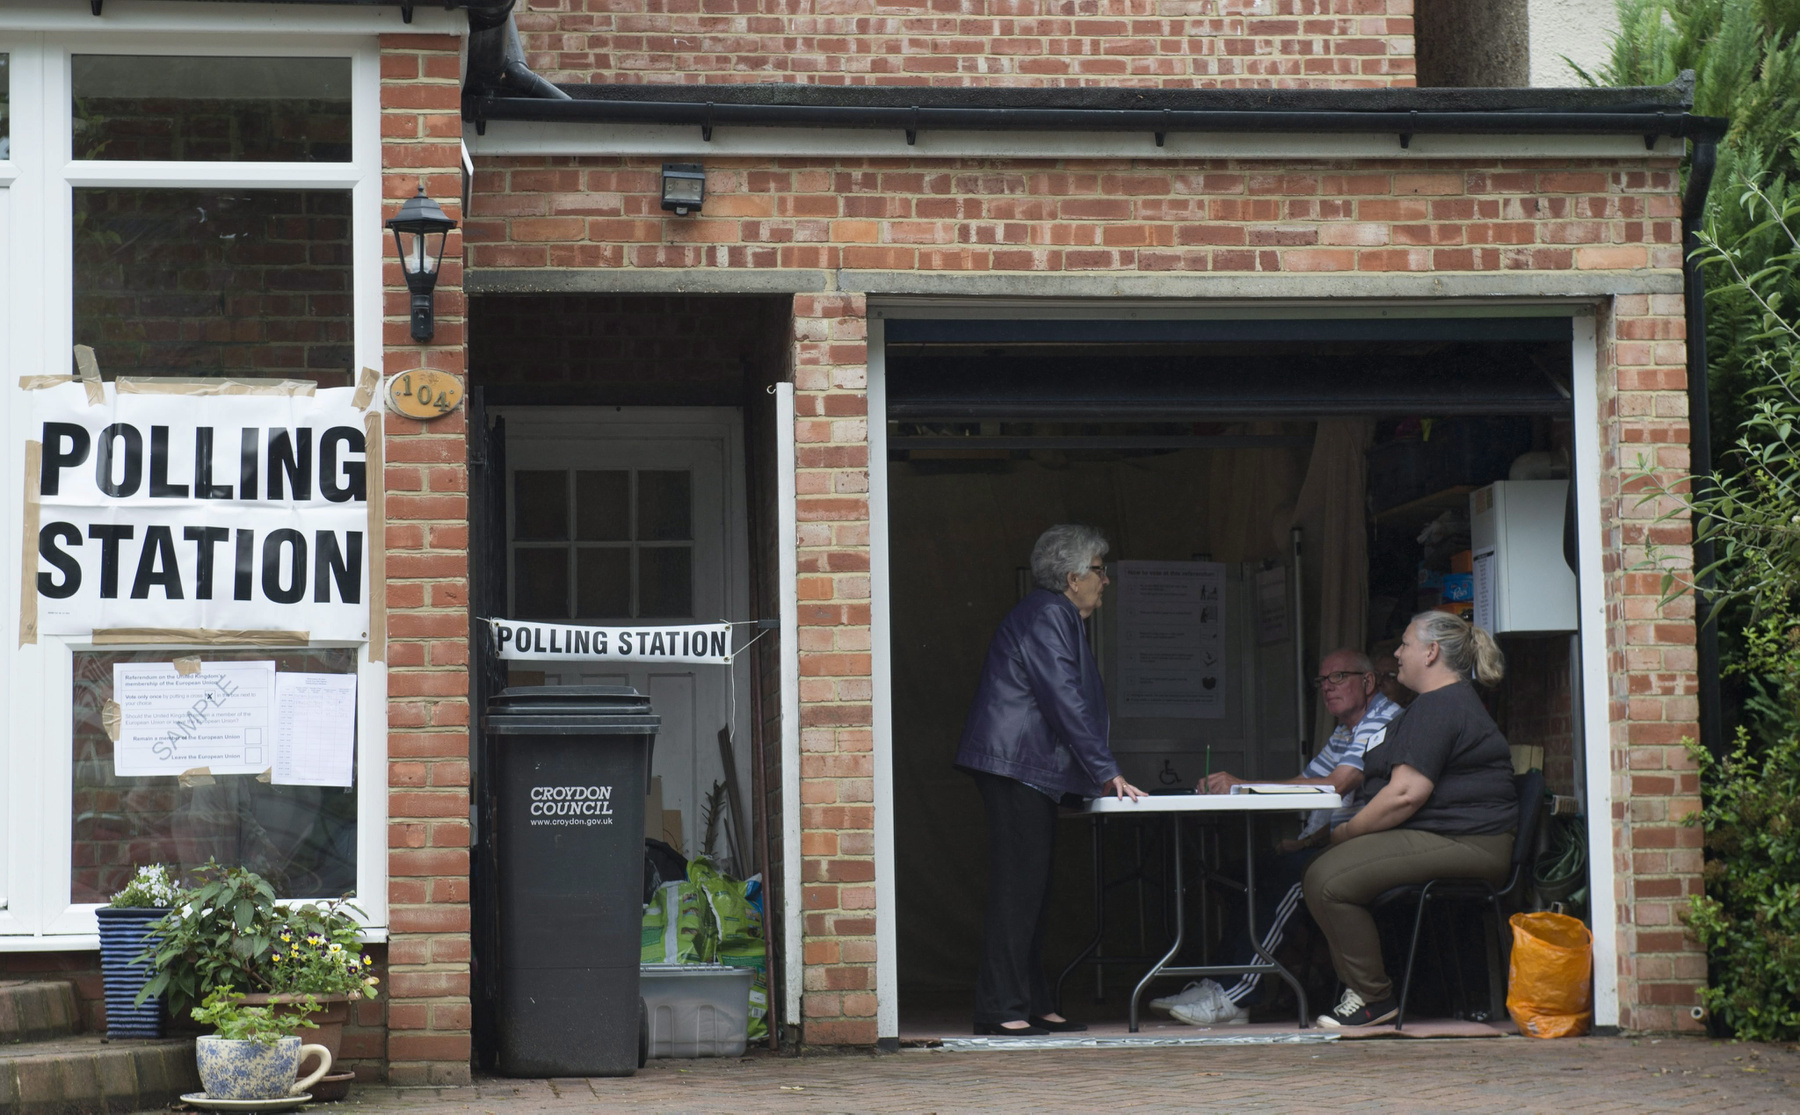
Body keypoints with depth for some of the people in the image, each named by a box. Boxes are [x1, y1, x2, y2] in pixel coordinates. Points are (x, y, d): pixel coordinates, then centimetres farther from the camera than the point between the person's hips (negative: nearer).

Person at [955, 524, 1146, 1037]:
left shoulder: (1055, 617, 22)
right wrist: (1107, 773, -15)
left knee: (1032, 893, 11)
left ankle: (1033, 1005, 14)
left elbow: (1072, 702, 26)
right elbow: (1066, 702, -17)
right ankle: (999, 1008, -12)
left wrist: (1100, 776, 21)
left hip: (1032, 774, 11)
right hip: (1015, 768, -11)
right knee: (1016, 887, -12)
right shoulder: (1046, 617, -12)